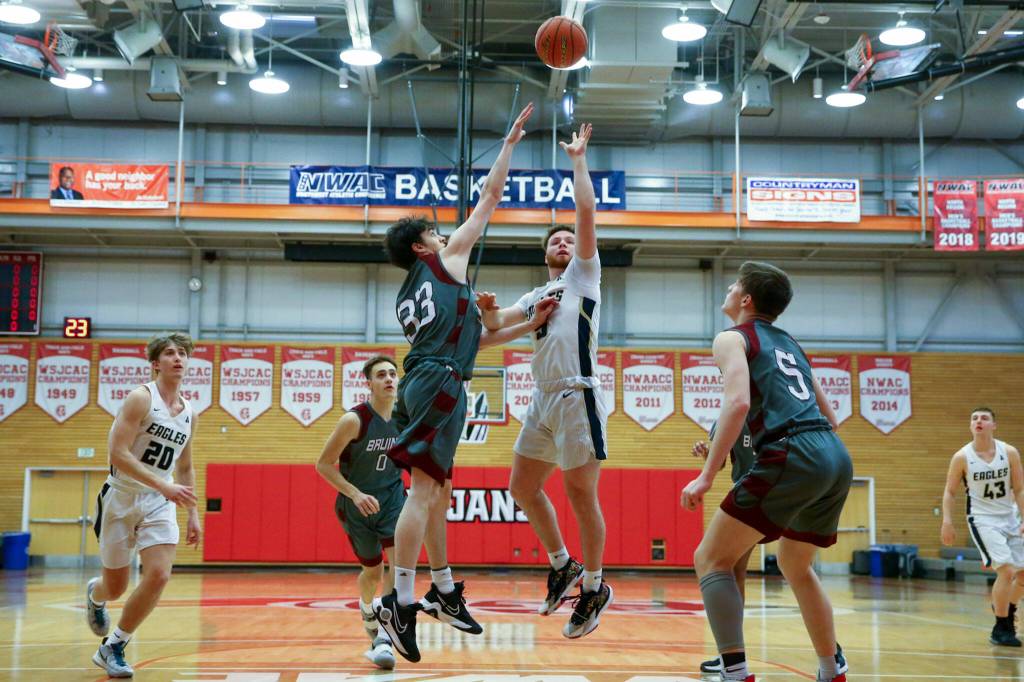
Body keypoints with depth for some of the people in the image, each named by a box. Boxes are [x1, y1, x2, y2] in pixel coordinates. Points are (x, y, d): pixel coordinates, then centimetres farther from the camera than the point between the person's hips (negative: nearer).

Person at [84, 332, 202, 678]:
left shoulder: (189, 413, 7)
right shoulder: (141, 398, -13)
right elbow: (119, 454, -21)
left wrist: (193, 514, 14)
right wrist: (164, 485, -27)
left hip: (159, 504, 4)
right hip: (122, 498, -4)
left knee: (159, 575, -16)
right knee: (116, 587, 7)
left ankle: (112, 648, 2)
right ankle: (94, 594, 47)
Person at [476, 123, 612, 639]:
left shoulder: (584, 273, 6)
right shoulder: (535, 295, 24)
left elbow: (586, 212, -4)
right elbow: (497, 324, 16)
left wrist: (579, 159, 0)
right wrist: (487, 310, -5)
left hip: (578, 397, -7)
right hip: (543, 400, 8)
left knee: (581, 494, -5)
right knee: (523, 487, 10)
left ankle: (594, 587, 7)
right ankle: (562, 566, 25)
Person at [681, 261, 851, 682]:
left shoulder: (733, 338, 5)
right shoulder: (789, 344, 27)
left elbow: (738, 403, -13)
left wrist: (707, 476, -14)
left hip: (792, 457, -8)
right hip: (837, 458, 8)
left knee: (711, 560, -1)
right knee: (796, 567, 28)